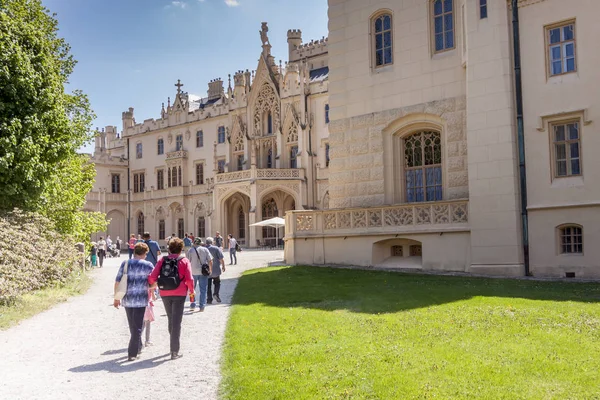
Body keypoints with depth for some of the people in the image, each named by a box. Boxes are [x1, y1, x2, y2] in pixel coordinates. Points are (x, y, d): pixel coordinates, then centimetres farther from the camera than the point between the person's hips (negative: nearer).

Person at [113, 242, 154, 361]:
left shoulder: (125, 263, 2)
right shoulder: (148, 265, -4)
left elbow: (117, 281, 1)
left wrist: (116, 298, 9)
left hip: (126, 299, 3)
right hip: (141, 299, -3)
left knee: (132, 326, 19)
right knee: (137, 327, 4)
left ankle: (137, 348, 34)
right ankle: (132, 353, 1)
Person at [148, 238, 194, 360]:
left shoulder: (162, 260, 2)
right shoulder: (184, 261, -3)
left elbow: (152, 277, -6)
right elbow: (189, 279, -12)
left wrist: (152, 286, 14)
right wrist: (191, 290, 5)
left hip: (165, 294, 3)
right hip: (179, 294, -3)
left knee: (171, 320, 20)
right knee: (176, 322, 0)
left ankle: (174, 346, 32)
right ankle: (174, 351, -1)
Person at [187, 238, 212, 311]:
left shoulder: (191, 251, -1)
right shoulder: (205, 249, 2)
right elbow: (210, 261, -1)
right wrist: (210, 270, 11)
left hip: (193, 272, 0)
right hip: (203, 272, 0)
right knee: (203, 290, 5)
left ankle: (192, 305, 19)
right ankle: (202, 306, 2)